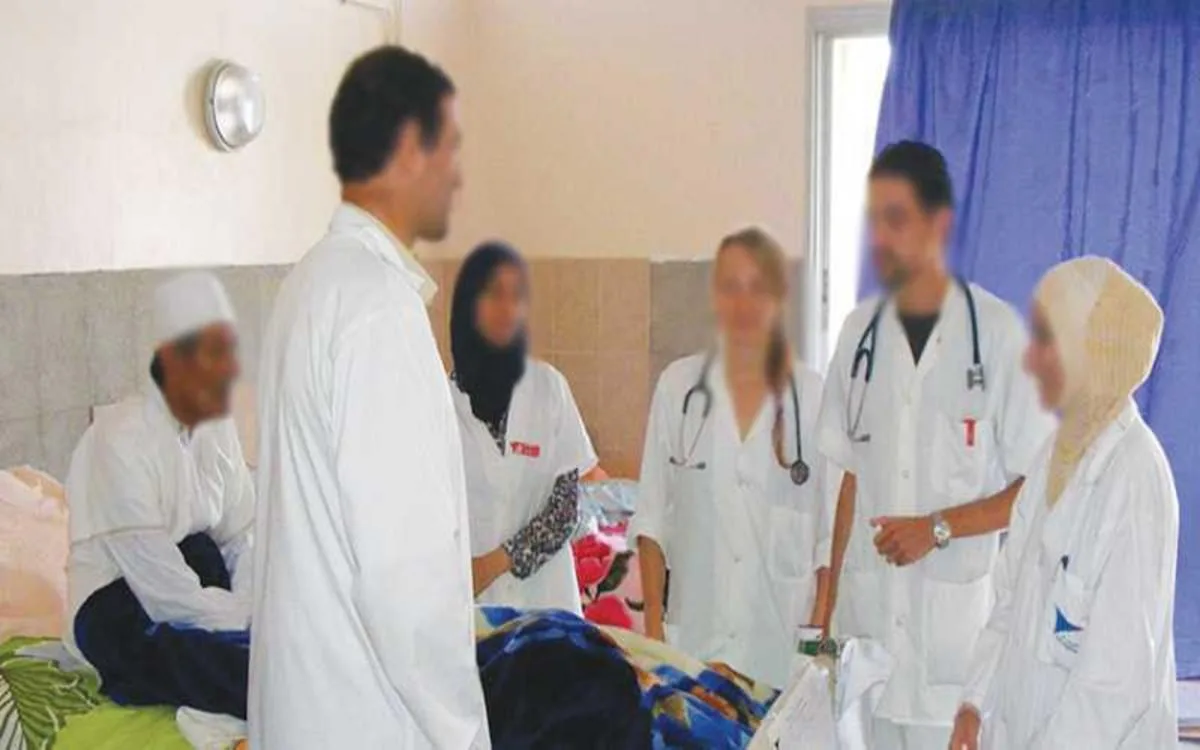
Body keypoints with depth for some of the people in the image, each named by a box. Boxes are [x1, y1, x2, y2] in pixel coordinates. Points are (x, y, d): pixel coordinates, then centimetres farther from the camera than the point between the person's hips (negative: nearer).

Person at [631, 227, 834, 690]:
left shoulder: (811, 394, 1)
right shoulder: (679, 385, 3)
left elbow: (831, 529, 4)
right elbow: (652, 517, 6)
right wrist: (652, 626, 3)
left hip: (784, 633, 0)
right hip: (698, 630, 1)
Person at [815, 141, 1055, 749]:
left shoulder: (998, 332, -6)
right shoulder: (860, 332, 7)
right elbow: (850, 479, 10)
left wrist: (937, 528, -14)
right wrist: (827, 604, 4)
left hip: (958, 608, -3)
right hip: (866, 607, 4)